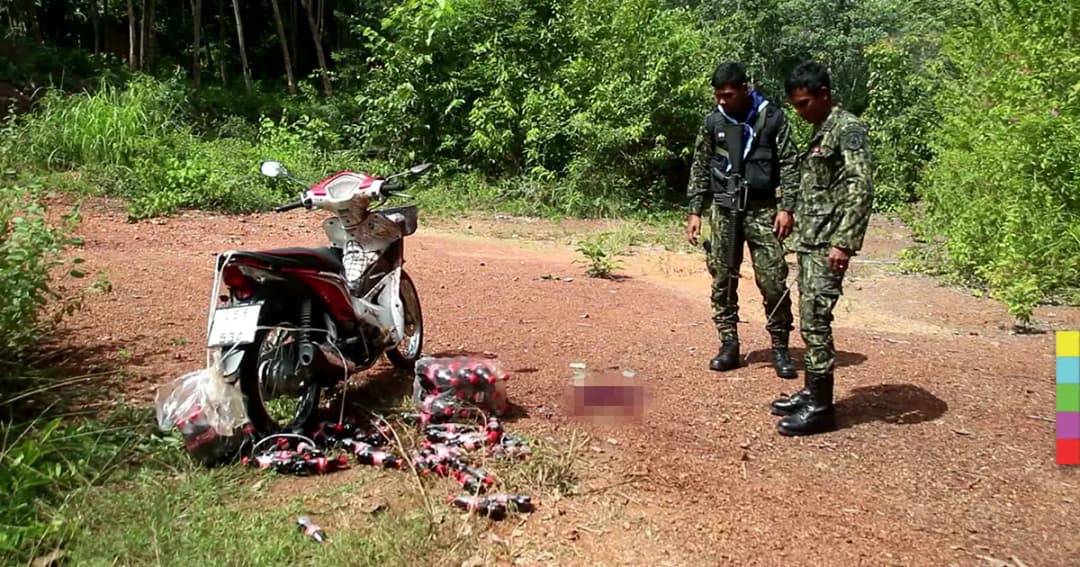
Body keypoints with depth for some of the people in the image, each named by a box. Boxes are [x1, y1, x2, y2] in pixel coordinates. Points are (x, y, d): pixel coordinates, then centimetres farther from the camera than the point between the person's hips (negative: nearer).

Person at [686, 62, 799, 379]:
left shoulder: (772, 118, -3)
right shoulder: (713, 122, 5)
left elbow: (788, 165, -2)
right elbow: (700, 169, 10)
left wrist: (786, 208, -10)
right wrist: (695, 212, 5)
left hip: (762, 209, -3)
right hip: (724, 209, 3)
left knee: (773, 281, -5)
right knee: (723, 279, 4)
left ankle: (780, 348, 7)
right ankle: (728, 345, 15)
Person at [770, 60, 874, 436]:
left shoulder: (848, 129, -10)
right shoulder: (820, 132, 18)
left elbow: (861, 189, -20)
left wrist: (842, 243, -26)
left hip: (827, 243, -10)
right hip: (809, 241, 10)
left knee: (815, 320, -9)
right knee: (809, 320, 12)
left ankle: (821, 407, -3)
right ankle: (811, 392, 21)